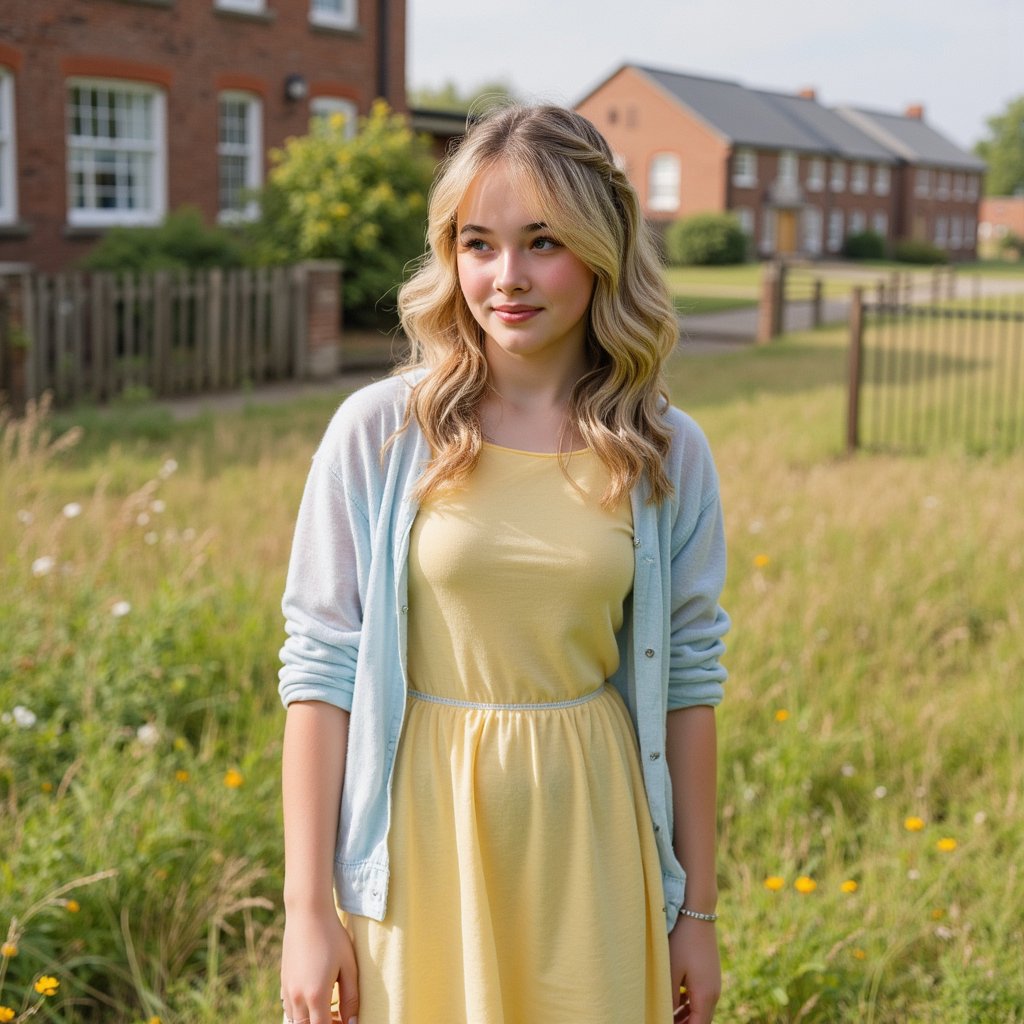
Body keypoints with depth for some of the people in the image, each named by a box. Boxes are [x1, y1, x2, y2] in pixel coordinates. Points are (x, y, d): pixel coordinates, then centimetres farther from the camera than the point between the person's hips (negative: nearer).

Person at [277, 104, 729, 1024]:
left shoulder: (668, 455, -2)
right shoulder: (379, 432, -8)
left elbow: (687, 676, 4)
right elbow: (320, 666, -6)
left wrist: (697, 910, 7)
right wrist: (307, 909, -6)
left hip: (586, 843, 2)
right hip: (419, 833, -1)